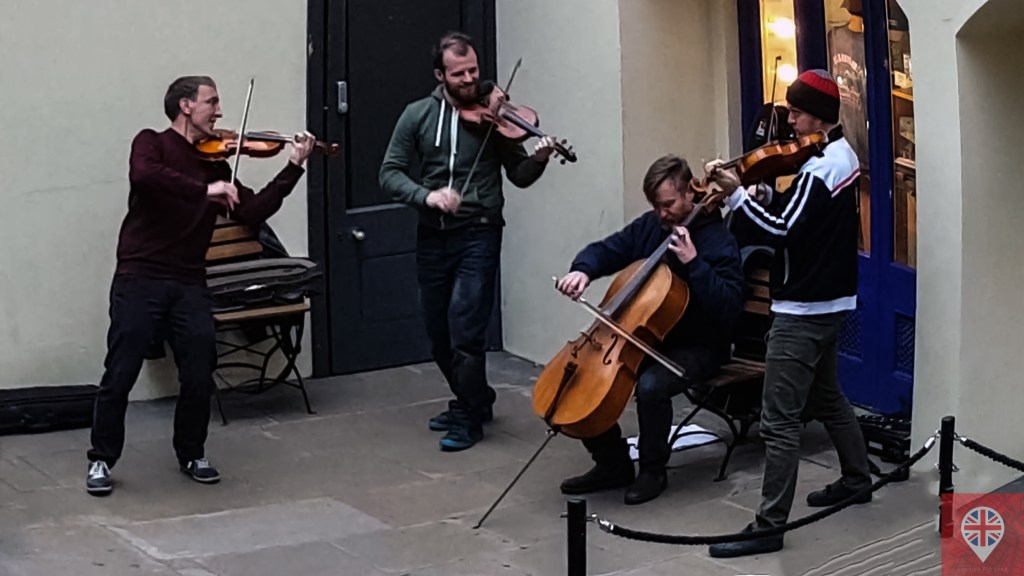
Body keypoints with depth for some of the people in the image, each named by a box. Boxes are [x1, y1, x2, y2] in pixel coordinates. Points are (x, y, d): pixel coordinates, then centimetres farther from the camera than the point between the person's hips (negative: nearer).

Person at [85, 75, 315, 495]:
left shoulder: (216, 165, 14)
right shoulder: (152, 143, -1)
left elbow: (252, 213, 6)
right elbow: (143, 175, -24)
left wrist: (294, 167, 2)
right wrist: (205, 190, -27)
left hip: (189, 284, 4)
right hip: (140, 278, -4)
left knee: (199, 377, 0)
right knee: (119, 376, -3)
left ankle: (192, 455, 21)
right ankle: (102, 460, 12)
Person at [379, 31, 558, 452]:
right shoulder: (417, 115, 2)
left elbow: (518, 176, 1)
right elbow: (390, 173, 0)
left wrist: (538, 160, -21)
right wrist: (426, 195, -17)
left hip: (478, 235, -3)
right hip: (432, 238, 3)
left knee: (465, 333, -10)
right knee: (438, 336, 13)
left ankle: (470, 419, 7)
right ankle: (474, 399, 35)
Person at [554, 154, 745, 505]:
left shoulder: (717, 241, -15)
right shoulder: (648, 227, 3)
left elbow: (728, 308, -25)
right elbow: (606, 251, 11)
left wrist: (693, 262, -33)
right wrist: (583, 269, -12)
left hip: (696, 348, -7)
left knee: (651, 385, -34)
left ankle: (653, 471, -10)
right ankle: (613, 464, 7)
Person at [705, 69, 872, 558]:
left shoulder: (819, 168, -20)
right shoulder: (844, 154, 10)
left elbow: (783, 228, -24)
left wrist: (737, 194, -25)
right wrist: (766, 199, -1)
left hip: (802, 310, -11)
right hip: (831, 298, 11)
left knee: (779, 420, -10)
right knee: (826, 395, 27)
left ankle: (769, 525, -8)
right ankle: (857, 478, 42)